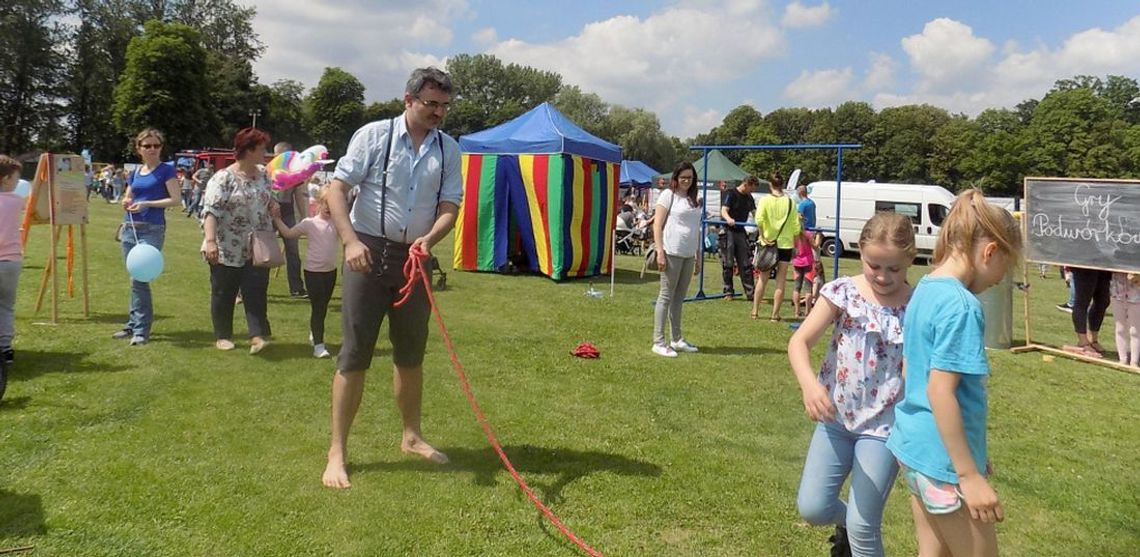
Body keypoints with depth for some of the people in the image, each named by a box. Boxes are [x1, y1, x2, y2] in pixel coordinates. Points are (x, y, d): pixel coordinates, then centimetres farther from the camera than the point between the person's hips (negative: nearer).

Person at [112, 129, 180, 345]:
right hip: (130, 228, 6)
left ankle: (141, 329, -4)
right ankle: (133, 324, 21)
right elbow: (127, 197, 23)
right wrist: (125, 202, 0)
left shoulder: (166, 170, -3)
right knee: (135, 279, 12)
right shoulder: (135, 172, 14)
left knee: (139, 278, -11)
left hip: (152, 229, -6)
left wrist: (147, 203, -17)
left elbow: (175, 199, -9)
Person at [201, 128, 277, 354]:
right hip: (227, 249, -4)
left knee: (256, 292, -4)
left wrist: (273, 206, -3)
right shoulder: (223, 178, -13)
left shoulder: (263, 174, 7)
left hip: (256, 249, 5)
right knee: (224, 293, 8)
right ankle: (222, 336, 20)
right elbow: (210, 210, -20)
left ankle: (258, 336, -7)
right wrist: (210, 240, -31)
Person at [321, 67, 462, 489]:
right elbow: (337, 189, -8)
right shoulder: (374, 135, -5)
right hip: (369, 252, -4)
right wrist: (351, 241, -20)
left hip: (414, 257, 4)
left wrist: (429, 239, -19)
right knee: (355, 352, -2)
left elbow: (449, 206, 1)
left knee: (412, 352, 14)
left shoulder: (448, 149, 4)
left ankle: (411, 436, 30)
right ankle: (337, 451, 6)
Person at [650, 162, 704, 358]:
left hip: (688, 254, 6)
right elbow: (657, 225, -7)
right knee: (666, 296, -4)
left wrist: (698, 255, 17)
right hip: (672, 253, -6)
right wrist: (660, 252, -14)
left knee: (679, 297, 13)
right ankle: (658, 342, 0)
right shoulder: (668, 195, -3)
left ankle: (677, 340, 22)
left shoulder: (694, 200, 16)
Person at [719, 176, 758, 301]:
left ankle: (750, 292, 5)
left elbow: (754, 212, 19)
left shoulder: (749, 198, 13)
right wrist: (729, 219, -42)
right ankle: (728, 292, 5)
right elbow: (724, 211, -21)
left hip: (741, 232, 7)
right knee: (728, 264, -2)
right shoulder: (730, 194, -9)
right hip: (728, 231, -6)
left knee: (746, 264, 4)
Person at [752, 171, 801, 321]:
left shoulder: (765, 200, -5)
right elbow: (796, 226, -1)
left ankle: (755, 311, 16)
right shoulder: (790, 202, 0)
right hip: (785, 244, 0)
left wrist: (763, 237, -13)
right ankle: (775, 314, 5)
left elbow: (759, 219, -20)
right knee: (780, 282, 6)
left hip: (768, 244, 0)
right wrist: (794, 241, 15)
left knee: (763, 279, 12)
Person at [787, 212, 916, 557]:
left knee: (862, 528, -1)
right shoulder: (843, 292, -7)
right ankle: (849, 521, 35)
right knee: (812, 507, 2)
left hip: (885, 427, -2)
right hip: (836, 418, 2)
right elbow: (799, 341, -11)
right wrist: (809, 385, -30)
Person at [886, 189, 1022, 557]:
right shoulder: (962, 305, -19)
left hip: (914, 446, 9)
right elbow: (940, 392, -24)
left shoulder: (924, 291, 7)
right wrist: (971, 476, -21)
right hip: (943, 458, -9)